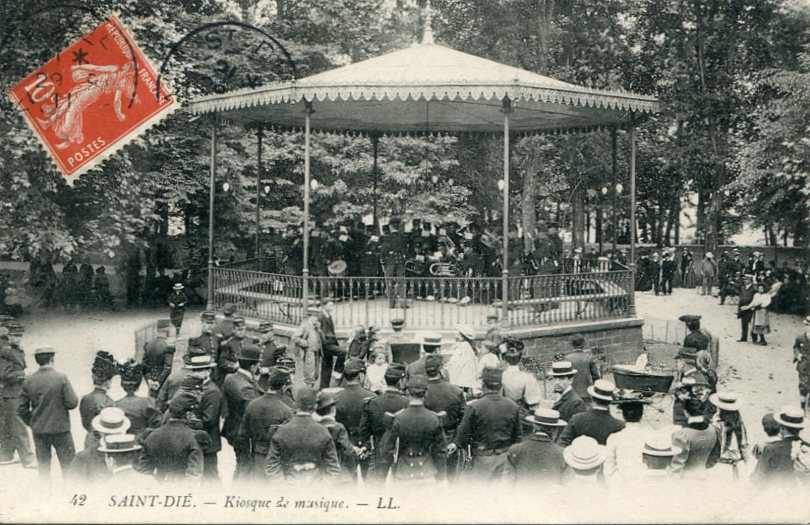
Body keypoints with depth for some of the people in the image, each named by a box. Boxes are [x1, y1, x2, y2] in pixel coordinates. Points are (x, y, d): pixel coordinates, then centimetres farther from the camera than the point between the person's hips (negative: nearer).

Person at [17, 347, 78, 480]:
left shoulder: (28, 381, -3)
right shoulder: (61, 378, -14)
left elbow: (22, 409, 1)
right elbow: (72, 403, -14)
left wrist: (32, 423, 15)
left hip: (38, 430, 4)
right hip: (60, 429, -3)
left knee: (43, 466, 13)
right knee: (68, 465, 7)